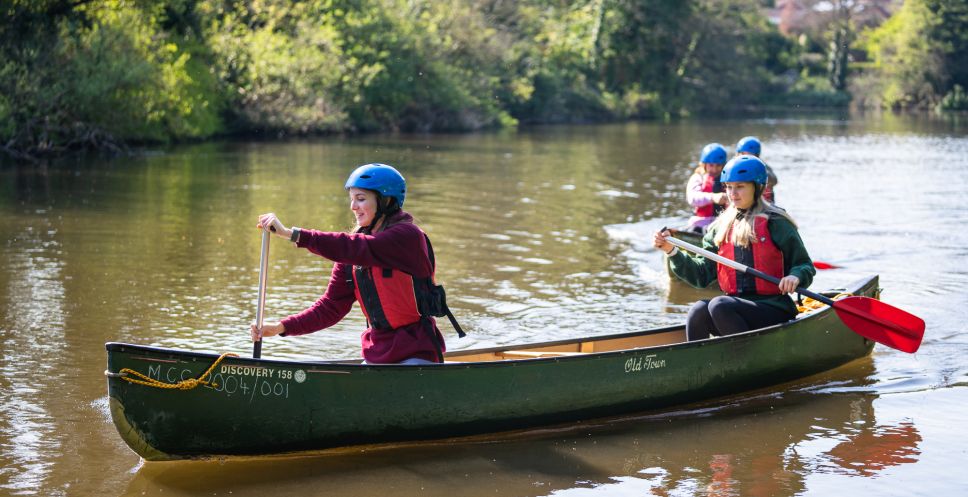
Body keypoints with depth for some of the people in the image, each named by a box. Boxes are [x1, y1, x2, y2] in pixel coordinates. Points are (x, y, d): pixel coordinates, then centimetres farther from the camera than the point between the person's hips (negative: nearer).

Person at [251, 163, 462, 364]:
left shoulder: (407, 236, -14)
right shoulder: (351, 256, 8)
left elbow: (359, 249, -29)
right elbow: (332, 305, 5)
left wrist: (292, 234, -33)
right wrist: (282, 327, -9)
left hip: (416, 354, -7)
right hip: (376, 356, 7)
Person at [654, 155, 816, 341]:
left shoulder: (775, 222, -1)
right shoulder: (721, 227, 13)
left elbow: (805, 266, 1)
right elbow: (702, 275, 7)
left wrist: (795, 277, -22)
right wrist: (672, 251, -5)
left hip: (774, 309, -4)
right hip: (735, 304, 4)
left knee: (719, 305, -30)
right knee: (698, 311, -26)